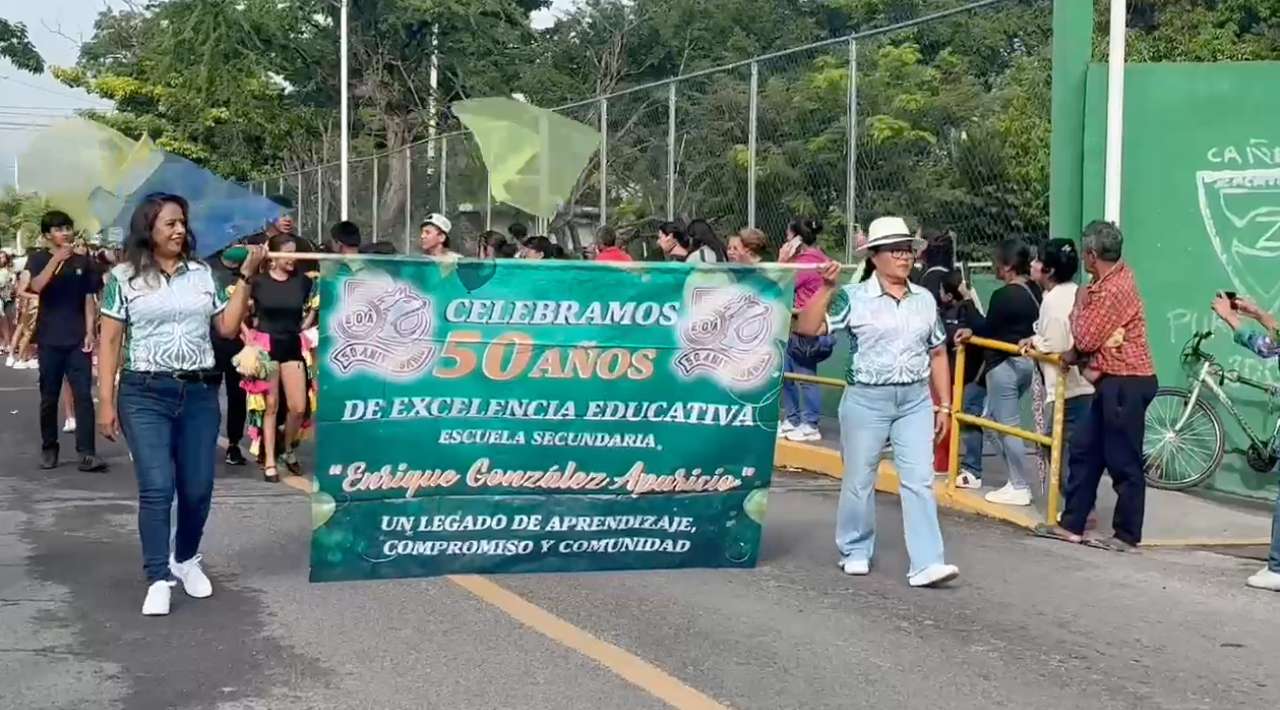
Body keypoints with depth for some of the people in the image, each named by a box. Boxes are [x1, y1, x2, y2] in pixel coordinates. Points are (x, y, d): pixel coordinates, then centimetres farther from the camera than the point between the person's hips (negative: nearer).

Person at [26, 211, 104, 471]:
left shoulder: (83, 261, 7)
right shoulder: (38, 259, 2)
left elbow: (89, 299, 6)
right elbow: (36, 286, -17)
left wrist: (90, 332, -3)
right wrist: (57, 259, -25)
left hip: (77, 339, 1)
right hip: (49, 340, -1)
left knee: (83, 395, -7)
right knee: (49, 397, 7)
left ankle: (87, 453, -10)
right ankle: (49, 448, 20)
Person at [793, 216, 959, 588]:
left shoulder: (925, 299, 7)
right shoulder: (853, 297, -5)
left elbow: (937, 354, 13)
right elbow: (807, 328, -13)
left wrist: (944, 404, 11)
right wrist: (827, 289, -21)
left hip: (915, 400, 3)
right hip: (866, 399, -2)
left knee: (919, 480, -6)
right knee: (859, 479, 8)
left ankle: (926, 564, -8)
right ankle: (855, 551, 28)